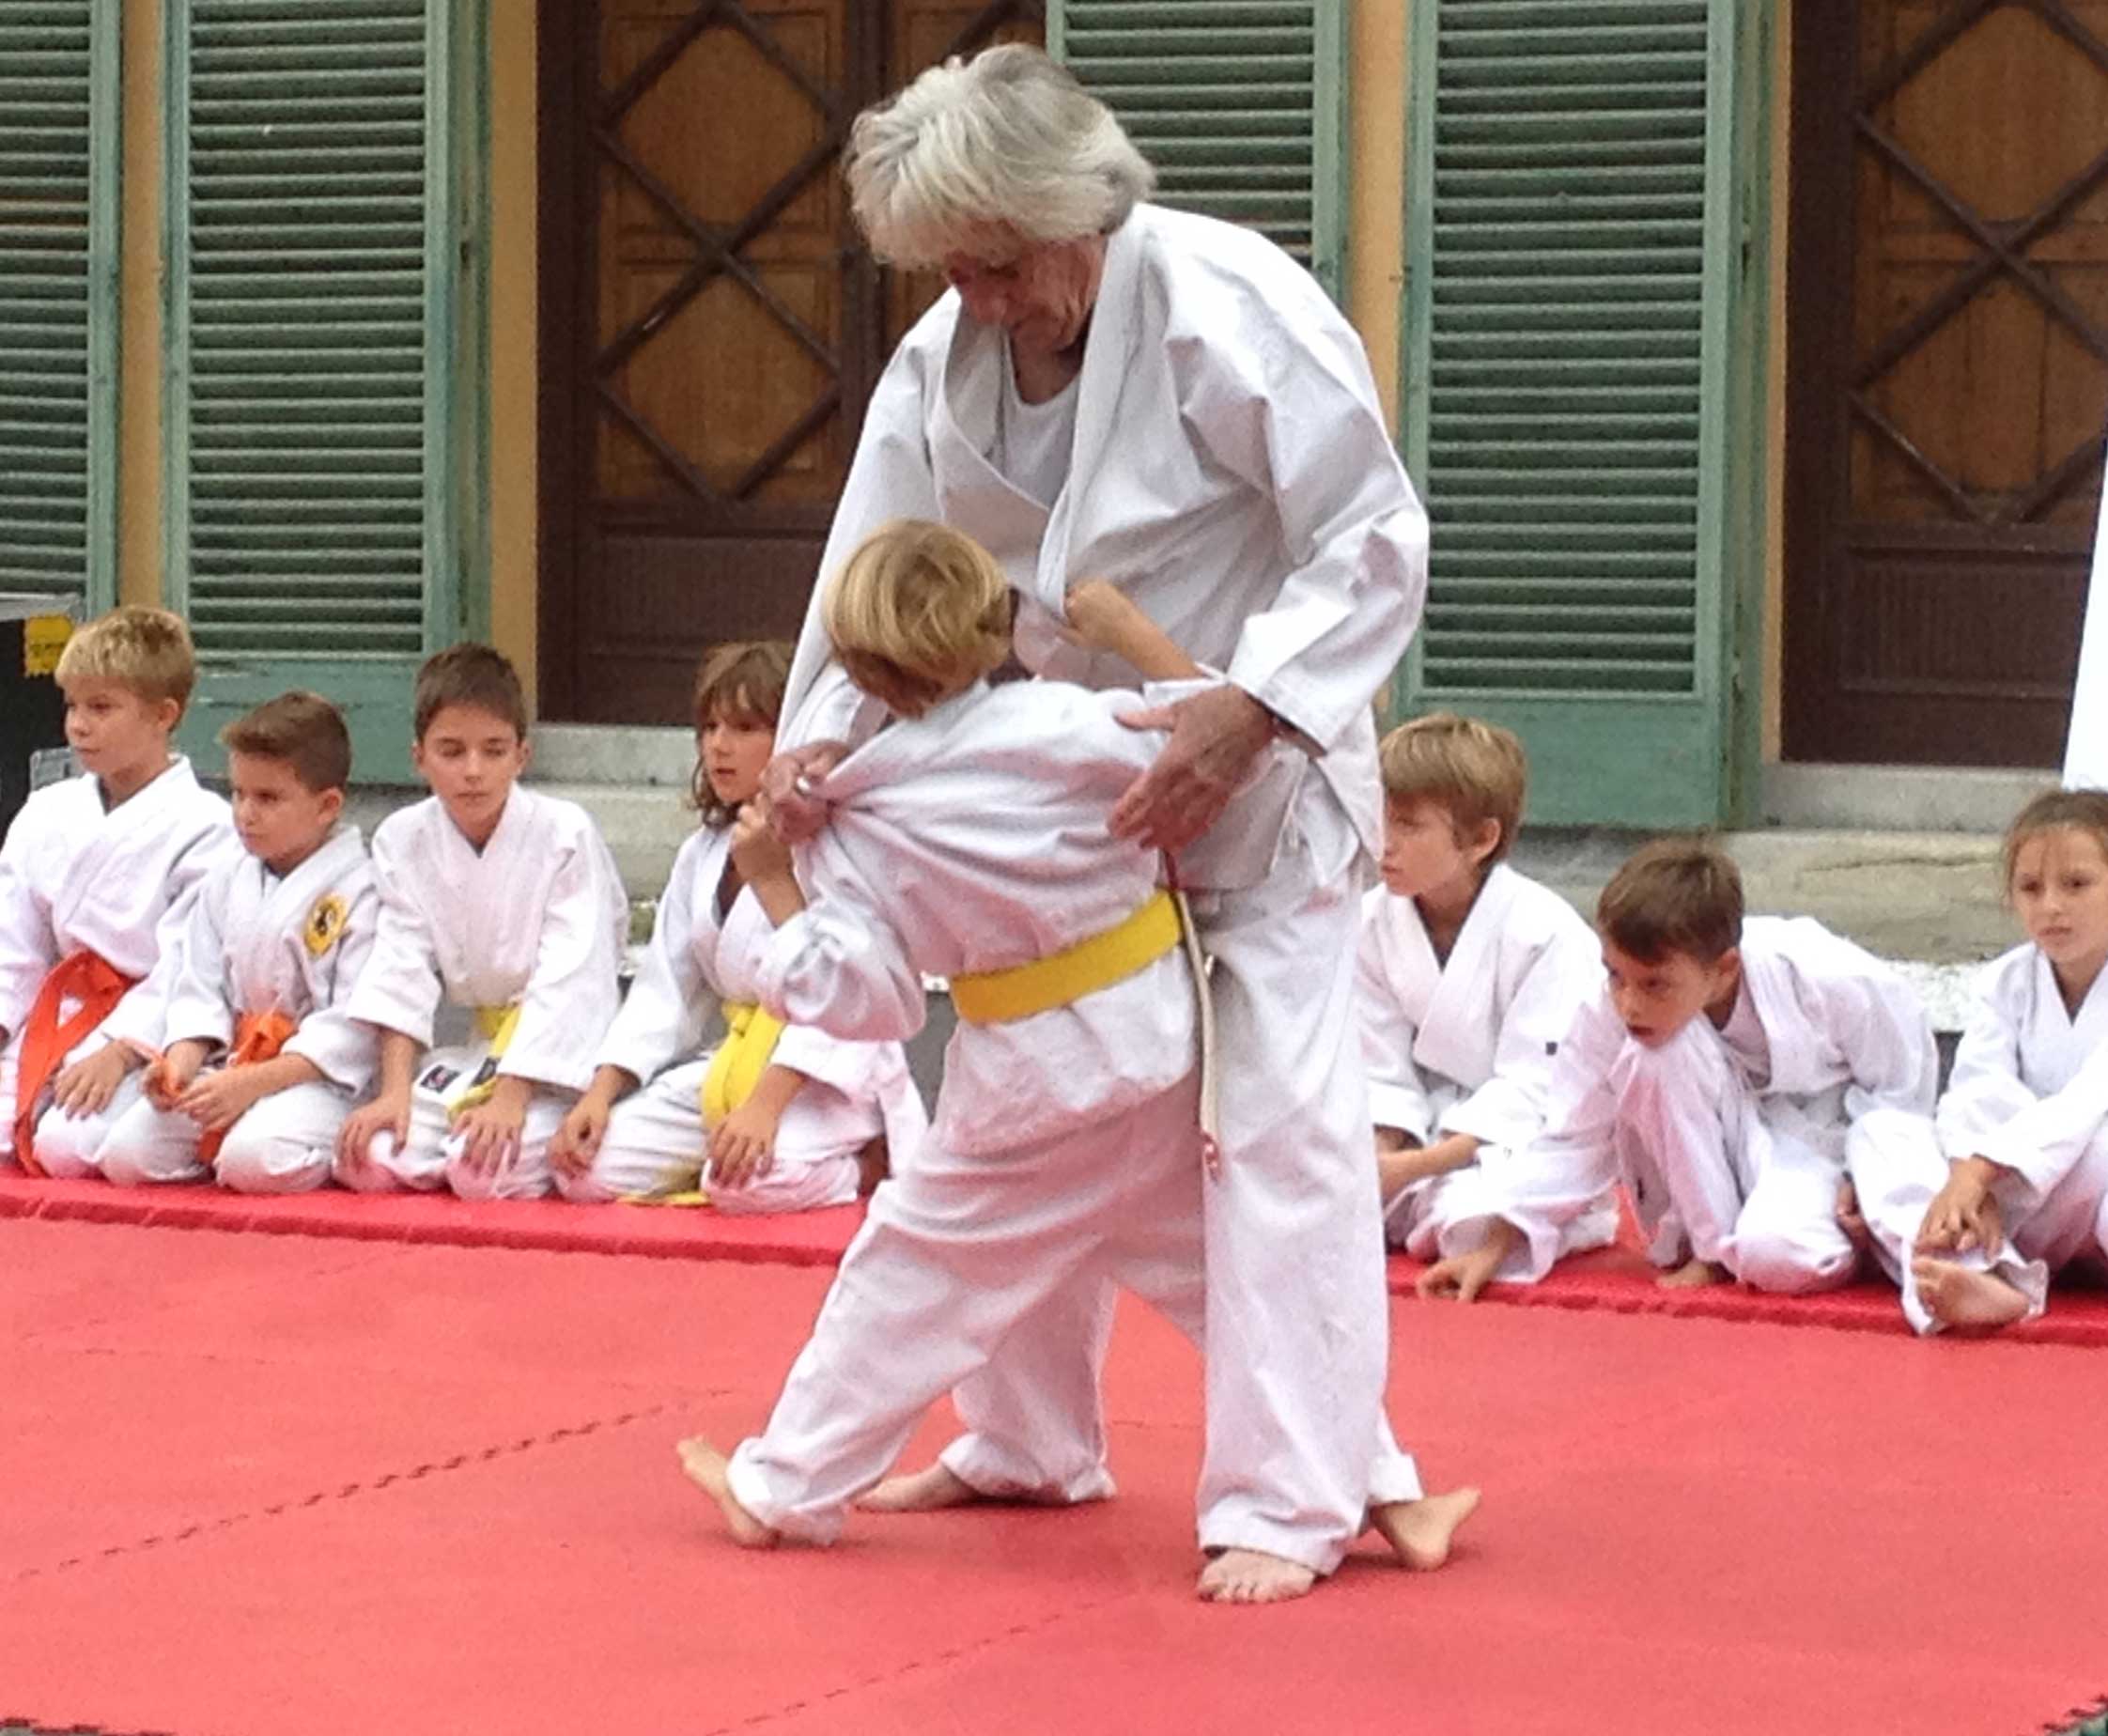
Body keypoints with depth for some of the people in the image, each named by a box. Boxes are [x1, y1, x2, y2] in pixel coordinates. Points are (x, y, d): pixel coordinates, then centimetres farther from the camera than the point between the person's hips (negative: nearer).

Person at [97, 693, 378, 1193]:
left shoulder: (359, 889, -10)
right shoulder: (228, 882, 13)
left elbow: (356, 1025, -16)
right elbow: (199, 988, 12)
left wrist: (254, 1083, -21)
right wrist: (182, 1063, -10)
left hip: (314, 1076, -6)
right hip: (229, 1067, 6)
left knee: (255, 1160, -33)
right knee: (126, 1152, -13)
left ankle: (328, 1155, -2)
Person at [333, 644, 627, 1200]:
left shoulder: (565, 834, -13)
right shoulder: (402, 841, 0)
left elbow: (568, 979, -18)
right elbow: (401, 968, -3)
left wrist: (512, 1098, -25)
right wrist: (394, 1091, -15)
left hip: (560, 1055, -4)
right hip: (472, 1046, 4)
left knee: (488, 1170, -28)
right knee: (368, 1161, -16)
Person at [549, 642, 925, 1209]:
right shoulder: (702, 856, 13)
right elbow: (664, 989, 13)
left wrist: (766, 1104, -27)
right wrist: (600, 1093, -1)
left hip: (832, 1075, -7)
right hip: (732, 1067, 7)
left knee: (754, 1182, -36)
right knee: (586, 1169, -10)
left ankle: (863, 1167, -5)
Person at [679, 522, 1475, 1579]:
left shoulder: (864, 831, -9)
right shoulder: (1065, 726, -12)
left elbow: (856, 995, -9)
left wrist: (775, 886, 1)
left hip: (1032, 1091, -1)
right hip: (1167, 1056, 1)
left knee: (911, 1272, 14)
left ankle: (785, 1488, 23)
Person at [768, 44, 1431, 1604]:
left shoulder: (1226, 308, -25)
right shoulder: (945, 359, -6)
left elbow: (1376, 543, -23)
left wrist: (1240, 717, -33)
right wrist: (820, 739, -20)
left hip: (1259, 771, -7)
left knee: (1280, 1117, -12)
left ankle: (1290, 1502, -8)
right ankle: (1032, 1443, 33)